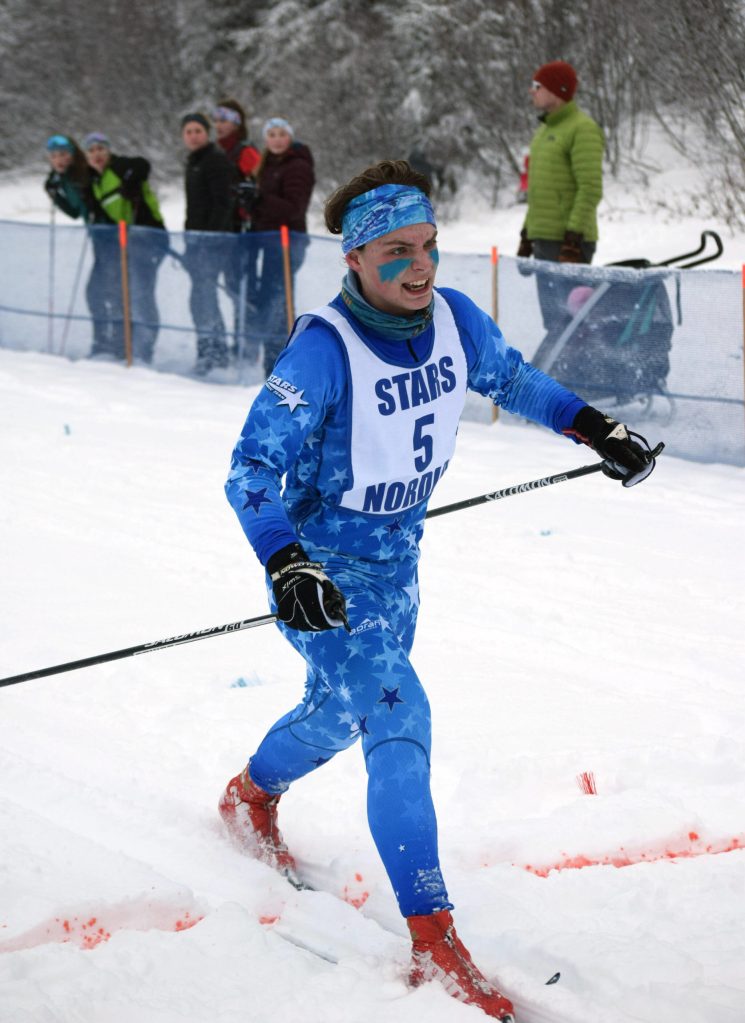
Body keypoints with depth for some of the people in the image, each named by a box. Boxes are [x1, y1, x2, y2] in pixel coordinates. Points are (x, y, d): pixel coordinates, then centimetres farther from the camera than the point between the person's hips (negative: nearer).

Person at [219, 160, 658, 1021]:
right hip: (324, 564, -7)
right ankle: (433, 942, -17)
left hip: (397, 557, 7)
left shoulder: (453, 320, -9)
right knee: (398, 718, -18)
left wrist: (595, 429, 8)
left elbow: (511, 379, 13)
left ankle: (250, 797, 55)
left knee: (343, 713, 23)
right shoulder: (323, 348, -27)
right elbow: (252, 470, -26)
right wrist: (284, 566, -40)